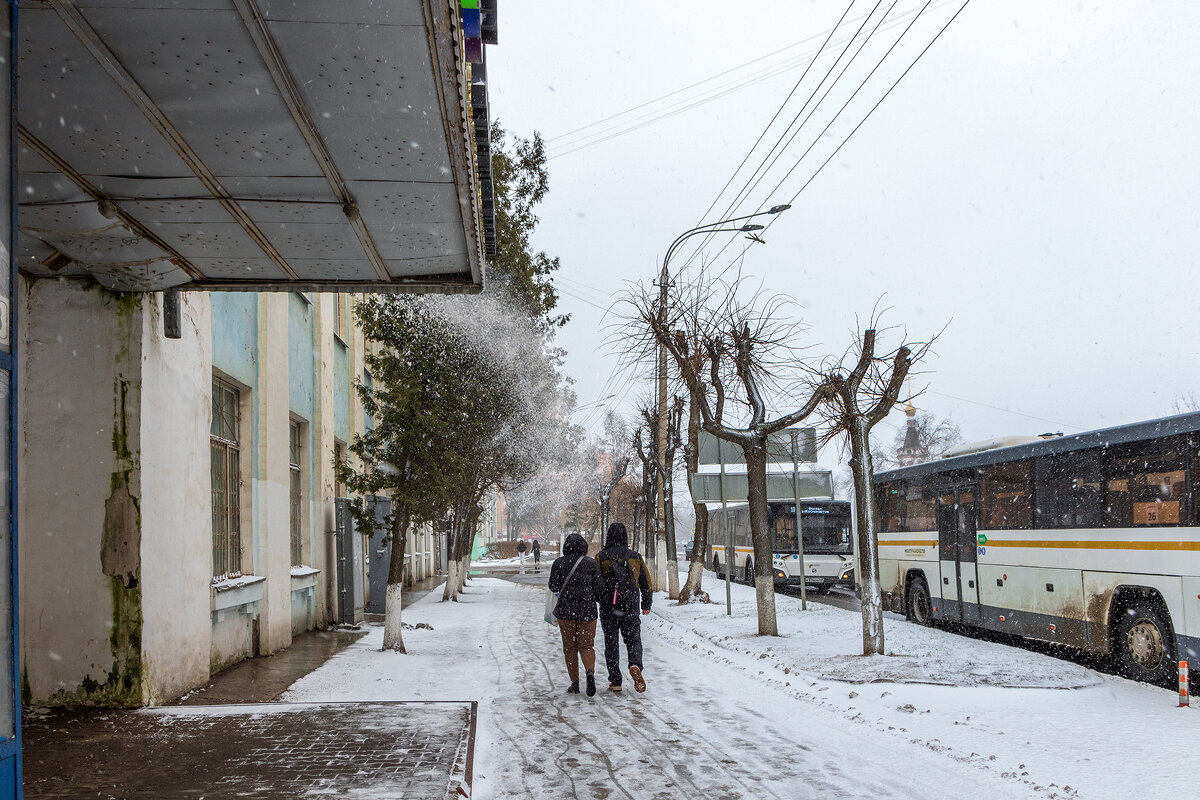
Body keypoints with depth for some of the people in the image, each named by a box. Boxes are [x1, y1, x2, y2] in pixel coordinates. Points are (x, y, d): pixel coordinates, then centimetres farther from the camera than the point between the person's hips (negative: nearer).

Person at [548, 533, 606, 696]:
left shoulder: (559, 563, -1)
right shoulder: (591, 564, -1)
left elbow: (554, 587, -2)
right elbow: (599, 587, -2)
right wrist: (601, 602, 17)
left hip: (565, 611, 0)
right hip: (587, 611, 0)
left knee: (570, 647, 11)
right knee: (586, 646, 7)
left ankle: (575, 684, 12)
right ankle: (590, 672, -20)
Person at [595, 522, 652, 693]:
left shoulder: (601, 557, -4)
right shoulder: (635, 557, 3)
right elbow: (646, 582, 8)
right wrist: (646, 604, 20)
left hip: (608, 609, -1)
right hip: (630, 608, 1)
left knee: (611, 644, 9)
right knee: (633, 641, 11)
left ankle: (615, 681, 7)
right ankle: (635, 666, -17)